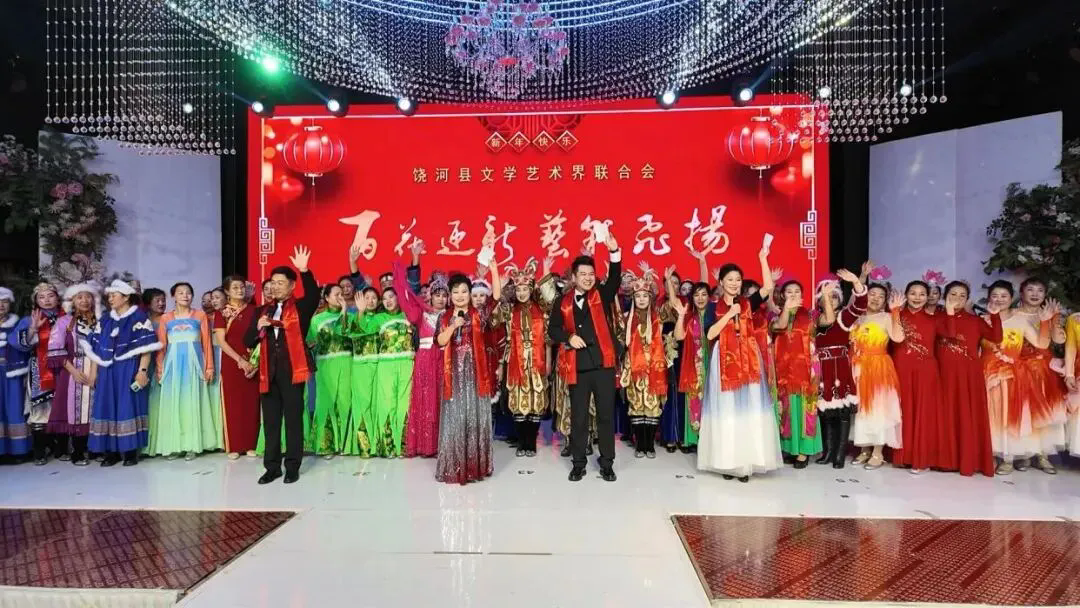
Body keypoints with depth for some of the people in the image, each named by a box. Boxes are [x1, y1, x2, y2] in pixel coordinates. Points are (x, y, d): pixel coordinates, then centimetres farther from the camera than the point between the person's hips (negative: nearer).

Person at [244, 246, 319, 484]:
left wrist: (304, 271, -34)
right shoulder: (264, 311, 14)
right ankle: (272, 466, 21)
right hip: (269, 373, 5)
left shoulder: (300, 307, 1)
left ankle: (292, 467, 12)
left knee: (293, 419, 2)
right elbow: (248, 342, 13)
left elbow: (314, 295, -22)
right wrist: (259, 327, -7)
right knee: (270, 420, 11)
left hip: (292, 370, -5)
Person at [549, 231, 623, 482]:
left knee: (606, 415, 7)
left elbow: (615, 279, -12)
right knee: (578, 417, 9)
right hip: (577, 367, 0)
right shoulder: (564, 302, 6)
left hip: (603, 364, 0)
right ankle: (578, 463, 22)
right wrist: (569, 337, -13)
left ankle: (606, 464, 21)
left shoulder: (602, 295, 5)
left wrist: (614, 252, -25)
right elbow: (553, 329, 6)